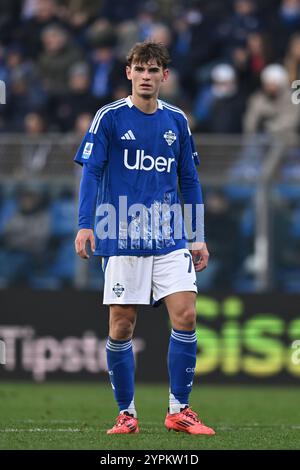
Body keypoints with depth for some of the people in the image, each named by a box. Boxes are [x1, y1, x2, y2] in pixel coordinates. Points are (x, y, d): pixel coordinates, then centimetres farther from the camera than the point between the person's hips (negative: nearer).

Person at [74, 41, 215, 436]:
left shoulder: (176, 120, 9)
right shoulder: (110, 118, -2)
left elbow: (189, 180, 15)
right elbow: (91, 172, -5)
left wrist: (200, 238, 13)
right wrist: (85, 225, -18)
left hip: (170, 240, 3)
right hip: (122, 240, -3)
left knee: (185, 315, -8)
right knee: (121, 326, 0)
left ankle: (179, 410, 1)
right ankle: (127, 413, 11)